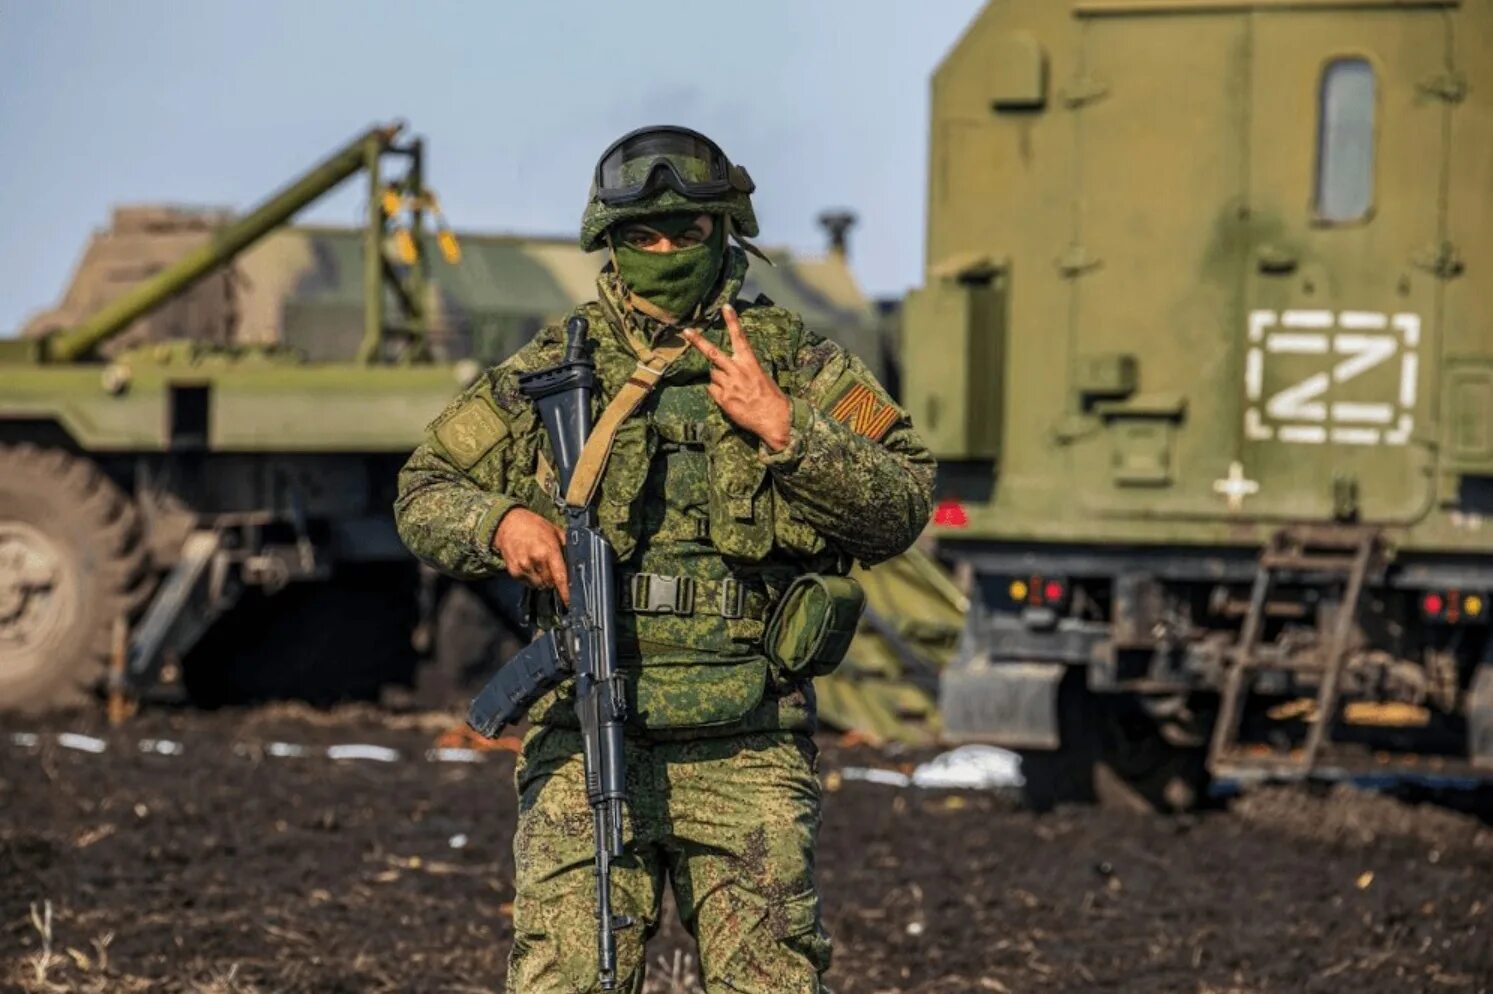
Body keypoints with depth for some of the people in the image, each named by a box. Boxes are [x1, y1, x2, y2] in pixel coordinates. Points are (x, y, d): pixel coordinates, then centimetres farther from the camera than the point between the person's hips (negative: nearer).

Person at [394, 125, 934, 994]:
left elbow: (902, 510, -2)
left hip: (749, 756, 0)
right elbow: (424, 492, 15)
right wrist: (500, 522, -6)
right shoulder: (553, 370, 9)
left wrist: (786, 430, -14)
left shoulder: (798, 367, 6)